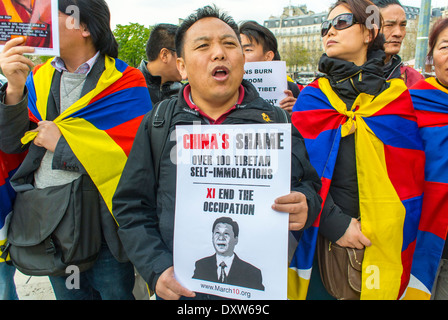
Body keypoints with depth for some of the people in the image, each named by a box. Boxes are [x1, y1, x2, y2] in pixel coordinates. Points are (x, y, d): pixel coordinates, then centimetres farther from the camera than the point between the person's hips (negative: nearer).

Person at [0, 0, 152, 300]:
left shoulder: (125, 82, -10)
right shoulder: (38, 78, 8)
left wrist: (61, 143, -15)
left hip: (101, 224, -5)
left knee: (115, 291, 11)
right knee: (67, 295, 23)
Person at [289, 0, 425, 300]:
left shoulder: (399, 98, 2)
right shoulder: (312, 98, 1)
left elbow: (412, 178, 3)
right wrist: (334, 223, -13)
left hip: (386, 245, 1)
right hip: (322, 240, 0)